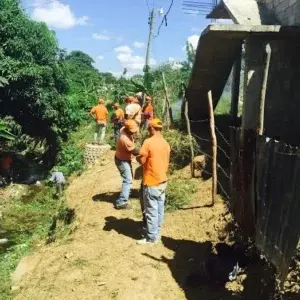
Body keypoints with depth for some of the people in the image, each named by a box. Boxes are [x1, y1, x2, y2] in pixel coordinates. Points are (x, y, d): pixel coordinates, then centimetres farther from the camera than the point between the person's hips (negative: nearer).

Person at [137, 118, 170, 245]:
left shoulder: (148, 142, -16)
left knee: (151, 211, 1)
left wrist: (137, 156, 6)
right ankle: (156, 234, 25)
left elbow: (142, 160, -14)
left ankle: (151, 238, 9)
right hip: (163, 181, 8)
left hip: (151, 182, -8)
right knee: (159, 209, 14)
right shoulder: (166, 143, 7)